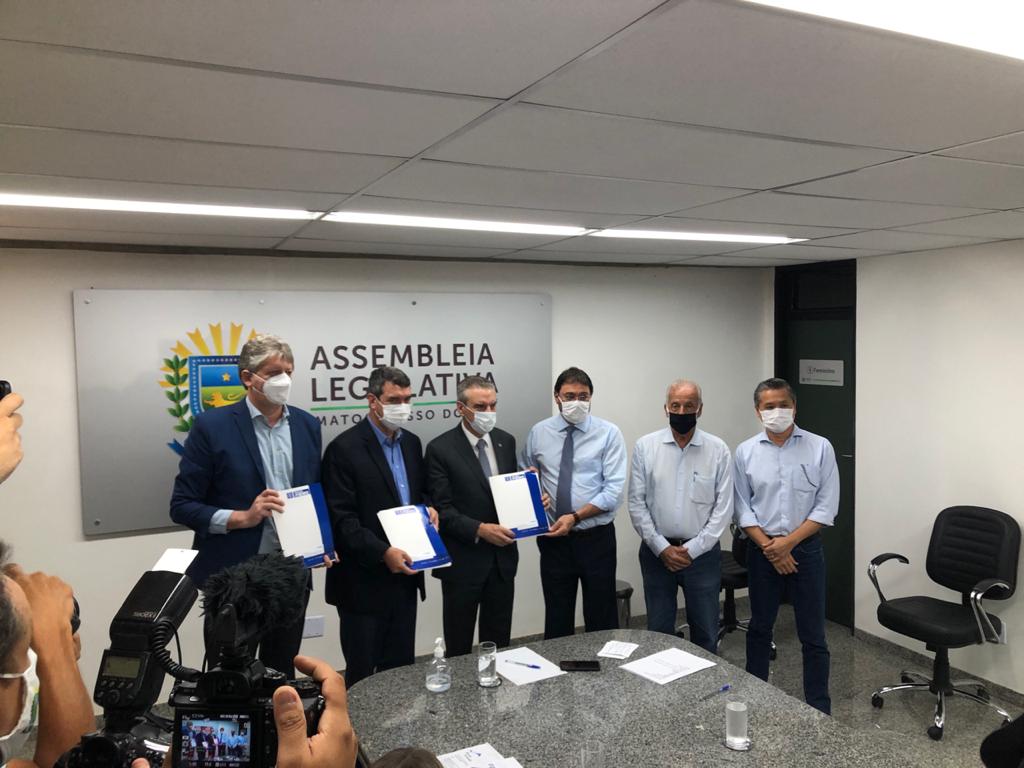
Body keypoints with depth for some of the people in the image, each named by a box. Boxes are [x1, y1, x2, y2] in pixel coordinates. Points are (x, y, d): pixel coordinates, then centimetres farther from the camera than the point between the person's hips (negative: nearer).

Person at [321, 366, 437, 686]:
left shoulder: (411, 443, 9)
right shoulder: (345, 448, -13)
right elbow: (341, 519, -16)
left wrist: (428, 507, -1)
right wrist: (383, 553, -24)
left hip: (404, 576, 6)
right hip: (364, 581, -6)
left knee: (401, 668, 16)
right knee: (361, 674, 7)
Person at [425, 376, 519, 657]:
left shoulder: (506, 441, 5)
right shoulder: (440, 448, -11)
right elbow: (442, 509, -13)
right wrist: (480, 529, -23)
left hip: (503, 558, 5)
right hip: (463, 562, -4)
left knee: (499, 643, 15)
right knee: (459, 646, 10)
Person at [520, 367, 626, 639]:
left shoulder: (608, 433, -5)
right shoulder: (539, 433, 4)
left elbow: (613, 491, -11)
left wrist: (575, 517, -19)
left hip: (596, 538, -2)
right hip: (553, 538, 2)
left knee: (601, 617, 8)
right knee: (557, 617, 11)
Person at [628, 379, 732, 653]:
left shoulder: (718, 450, -4)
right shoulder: (645, 446, -3)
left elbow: (724, 507, -4)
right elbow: (636, 504, -3)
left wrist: (692, 549, -10)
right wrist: (662, 548, -9)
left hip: (702, 553, 0)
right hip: (656, 552, 0)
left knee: (705, 631, 12)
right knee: (658, 630, 12)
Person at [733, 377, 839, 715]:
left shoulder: (820, 448, -5)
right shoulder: (745, 452, -1)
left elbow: (826, 506, -7)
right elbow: (741, 508, 0)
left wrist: (788, 542, -14)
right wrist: (768, 547, -11)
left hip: (806, 549, -2)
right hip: (762, 551, 2)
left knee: (812, 635, 5)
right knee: (759, 627, 15)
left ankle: (819, 709, 18)